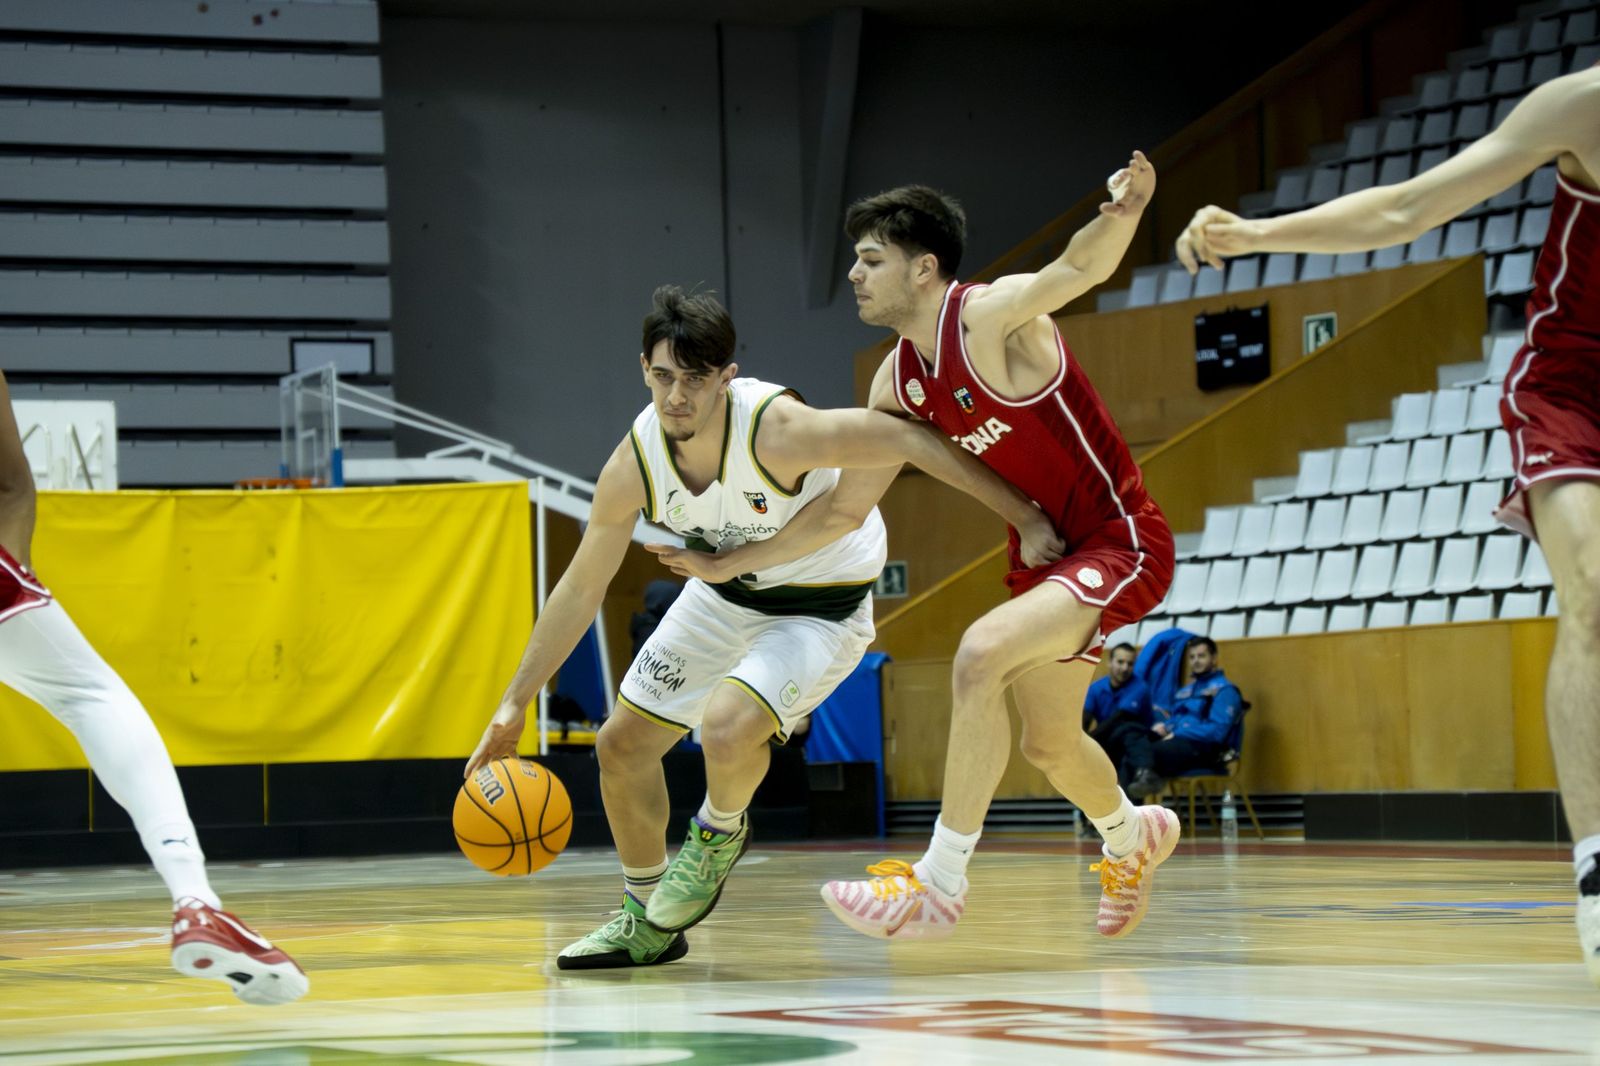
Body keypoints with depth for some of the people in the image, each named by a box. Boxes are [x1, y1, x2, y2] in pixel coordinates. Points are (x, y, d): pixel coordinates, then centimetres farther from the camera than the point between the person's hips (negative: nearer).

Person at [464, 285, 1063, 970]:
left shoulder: (776, 429, -35)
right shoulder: (633, 465, -19)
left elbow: (908, 441, -28)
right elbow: (581, 588, -7)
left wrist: (1026, 520, -27)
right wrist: (514, 704, -6)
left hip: (824, 605, -6)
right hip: (726, 592, 6)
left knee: (727, 726, -31)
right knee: (623, 746, 7)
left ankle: (719, 834, 5)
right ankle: (647, 924, 28)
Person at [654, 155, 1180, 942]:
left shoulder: (991, 317, -20)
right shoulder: (898, 383, 2)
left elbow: (1081, 265, -38)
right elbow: (845, 510, 9)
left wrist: (1122, 215, -60)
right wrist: (734, 562, 7)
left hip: (1120, 541, -9)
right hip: (1045, 550, 9)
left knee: (981, 654, -29)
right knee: (1048, 743, 21)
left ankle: (941, 880, -22)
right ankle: (1131, 837, 54)